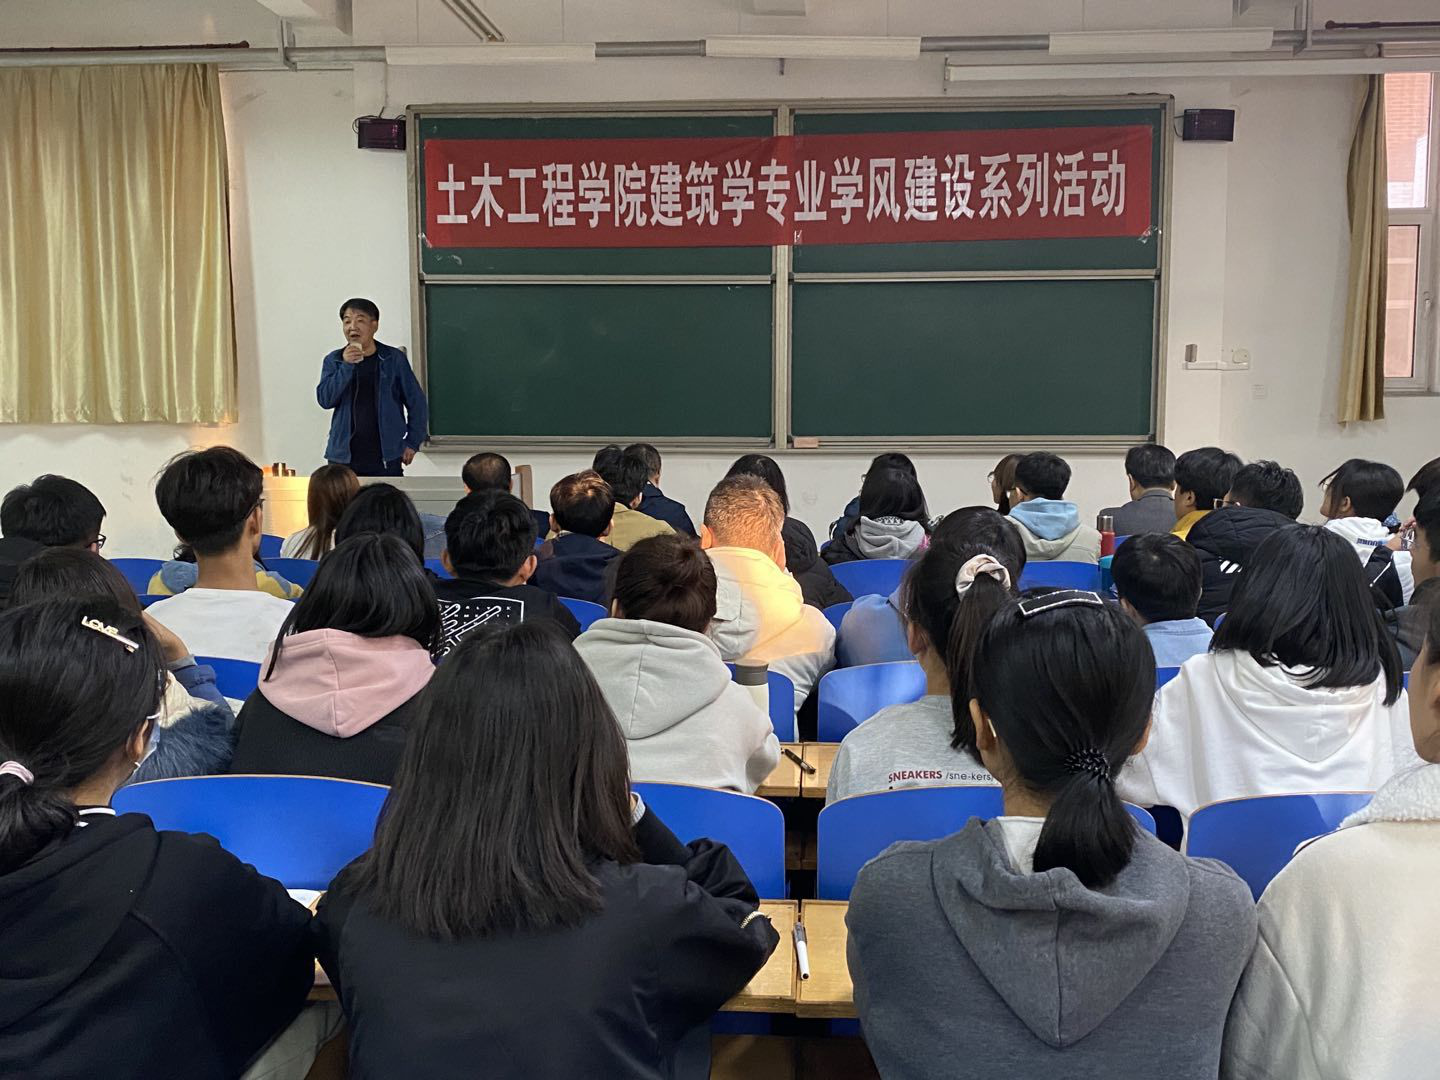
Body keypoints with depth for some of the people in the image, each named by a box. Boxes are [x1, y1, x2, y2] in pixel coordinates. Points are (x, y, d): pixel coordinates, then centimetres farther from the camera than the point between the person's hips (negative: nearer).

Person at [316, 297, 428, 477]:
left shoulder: (394, 359, 2)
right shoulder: (333, 360, 7)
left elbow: (416, 402, 6)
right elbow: (325, 400, -4)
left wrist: (412, 442, 2)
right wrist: (346, 366, -13)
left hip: (386, 459, -1)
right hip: (344, 457, 2)